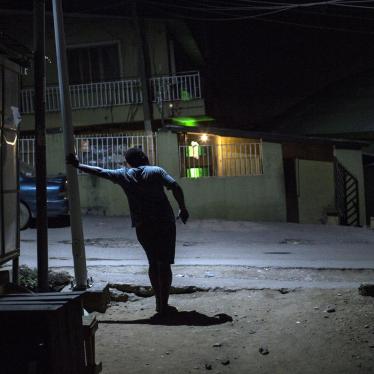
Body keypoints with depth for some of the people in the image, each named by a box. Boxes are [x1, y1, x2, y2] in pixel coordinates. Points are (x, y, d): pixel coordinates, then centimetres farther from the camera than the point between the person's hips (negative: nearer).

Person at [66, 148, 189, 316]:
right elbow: (176, 187, -8)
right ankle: (164, 305, 0)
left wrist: (78, 165, 27)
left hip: (142, 225, 2)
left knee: (153, 263, 16)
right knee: (164, 263, 2)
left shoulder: (123, 175, 7)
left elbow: (99, 171, 15)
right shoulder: (156, 171, 3)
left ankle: (159, 302, 17)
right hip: (164, 222, -2)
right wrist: (182, 208, 0)